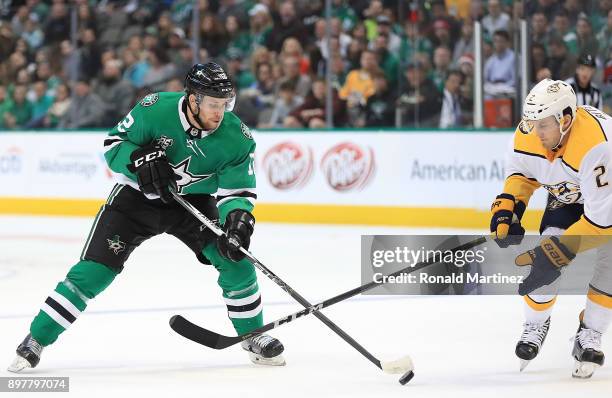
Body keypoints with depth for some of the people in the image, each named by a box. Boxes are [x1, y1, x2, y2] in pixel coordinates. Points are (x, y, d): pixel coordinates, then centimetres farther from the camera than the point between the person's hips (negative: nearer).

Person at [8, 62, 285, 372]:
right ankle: (36, 339, -1)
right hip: (138, 195, -2)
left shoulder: (237, 138, -21)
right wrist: (139, 158, -33)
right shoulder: (154, 109, -26)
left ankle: (253, 336, 9)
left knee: (235, 260, -14)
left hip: (194, 201, 2)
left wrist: (238, 218, -35)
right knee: (93, 271, -11)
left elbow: (238, 190, -15)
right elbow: (113, 143, -13)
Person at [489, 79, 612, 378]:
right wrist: (506, 208, -15)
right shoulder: (529, 132, -23)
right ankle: (535, 325, 13)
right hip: (569, 194, 5)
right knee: (544, 255, -13)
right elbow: (521, 170, 1)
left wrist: (559, 250, -38)